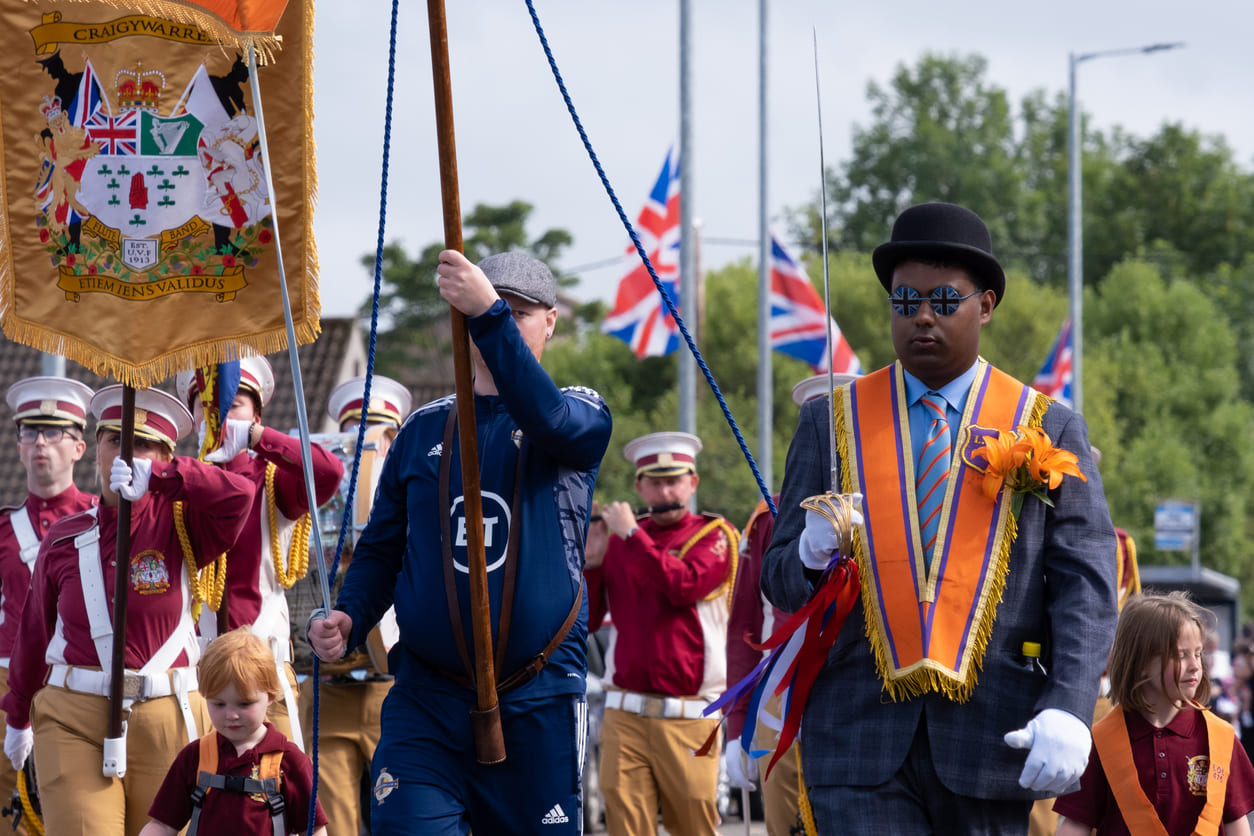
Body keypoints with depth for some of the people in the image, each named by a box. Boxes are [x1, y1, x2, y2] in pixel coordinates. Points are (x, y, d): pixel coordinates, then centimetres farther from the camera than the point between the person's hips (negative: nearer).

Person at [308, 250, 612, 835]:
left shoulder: (580, 414, 3)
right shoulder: (425, 430, 12)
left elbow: (548, 418, -22)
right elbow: (381, 549, 16)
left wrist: (489, 314, -33)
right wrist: (348, 619, -5)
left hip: (538, 705, -1)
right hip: (425, 701, 1)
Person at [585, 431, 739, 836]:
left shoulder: (714, 536, 3)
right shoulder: (615, 541, 12)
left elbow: (683, 586, -17)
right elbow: (585, 621, 8)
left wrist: (632, 534, -12)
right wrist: (591, 560, -5)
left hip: (687, 720, -2)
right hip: (624, 715, 2)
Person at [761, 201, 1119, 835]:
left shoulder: (1049, 431, 8)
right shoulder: (831, 423, 12)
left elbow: (1085, 584, 1)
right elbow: (781, 583, 10)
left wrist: (1068, 709, -15)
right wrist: (813, 555, -15)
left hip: (993, 735, 0)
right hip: (860, 732, 0)